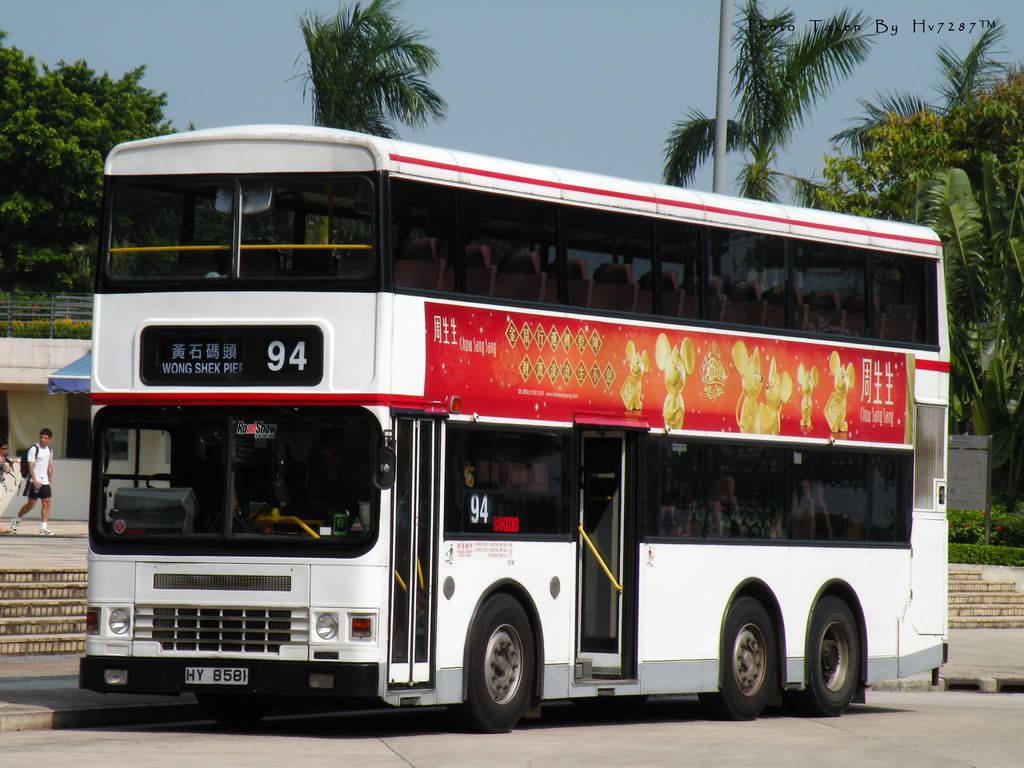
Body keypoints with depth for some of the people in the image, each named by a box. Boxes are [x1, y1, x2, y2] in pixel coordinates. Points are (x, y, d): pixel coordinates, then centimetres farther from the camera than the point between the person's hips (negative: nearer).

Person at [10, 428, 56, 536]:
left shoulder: (49, 450, 12)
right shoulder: (34, 449, -9)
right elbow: (30, 466, -14)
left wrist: (50, 481, 18)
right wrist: (34, 480, -22)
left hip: (45, 482, 6)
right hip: (34, 481, -6)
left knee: (46, 503, -3)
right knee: (31, 504, -4)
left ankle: (44, 527, -3)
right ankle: (16, 521, 14)